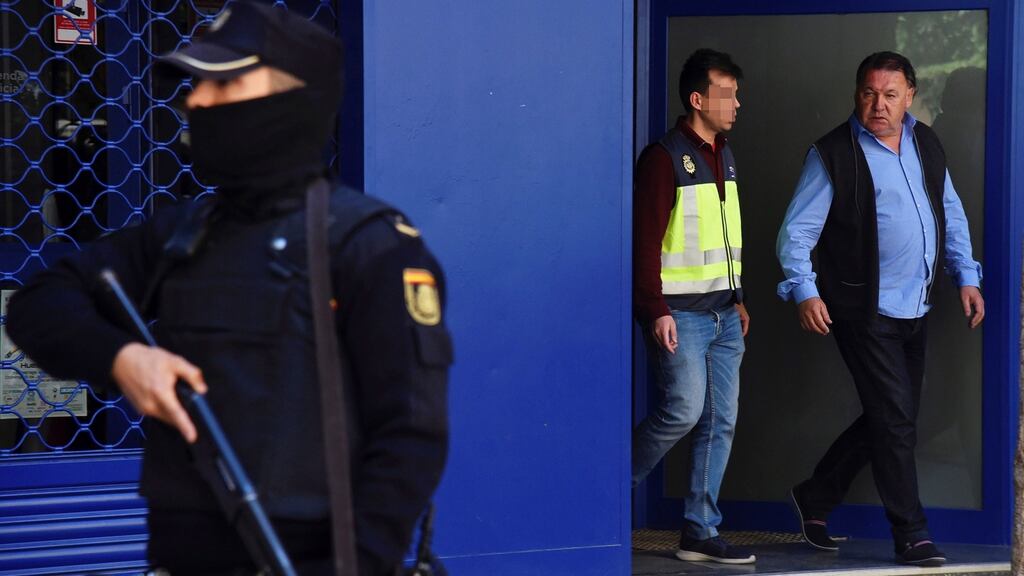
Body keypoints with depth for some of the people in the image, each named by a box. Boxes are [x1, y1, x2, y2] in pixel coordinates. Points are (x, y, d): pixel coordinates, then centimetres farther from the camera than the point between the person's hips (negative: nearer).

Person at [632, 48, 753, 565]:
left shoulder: (723, 156, 15)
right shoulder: (664, 158, -10)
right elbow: (646, 240, -14)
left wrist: (737, 299, 17)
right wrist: (657, 310, -19)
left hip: (723, 312, 8)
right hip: (680, 312, -8)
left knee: (720, 422, 4)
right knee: (683, 409, -14)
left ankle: (700, 532, 9)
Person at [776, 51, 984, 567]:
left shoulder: (925, 143, 10)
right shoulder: (832, 154, -8)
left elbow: (950, 213, 20)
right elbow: (797, 231, -9)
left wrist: (966, 276, 12)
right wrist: (804, 291, -20)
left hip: (915, 310, 7)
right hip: (866, 311, -7)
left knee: (889, 419, 12)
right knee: (895, 419, -8)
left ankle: (815, 498, 28)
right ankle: (911, 535, 1)